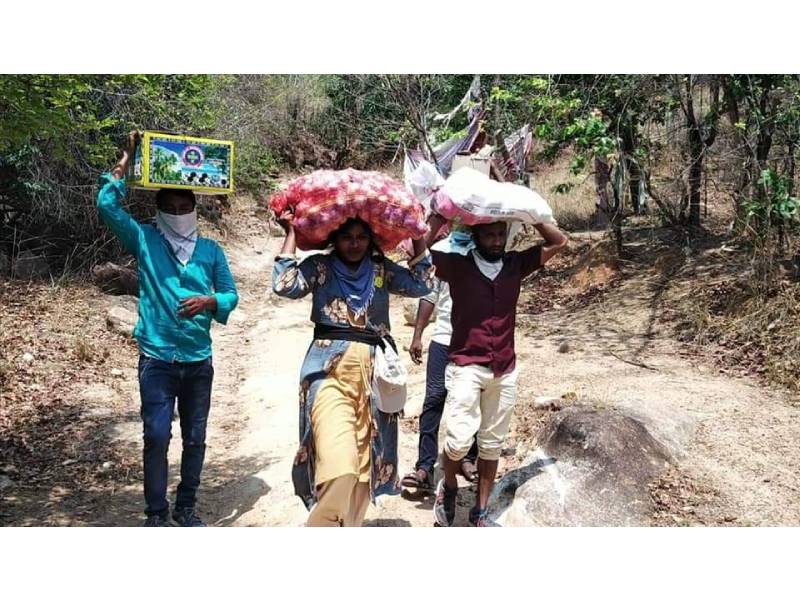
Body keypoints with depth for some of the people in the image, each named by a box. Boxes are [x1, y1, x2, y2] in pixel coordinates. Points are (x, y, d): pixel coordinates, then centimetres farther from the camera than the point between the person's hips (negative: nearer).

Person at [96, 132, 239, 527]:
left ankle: (186, 507, 25)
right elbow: (107, 205, -8)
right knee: (156, 437, -1)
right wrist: (125, 162, -8)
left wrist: (208, 302, -17)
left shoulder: (211, 250, 7)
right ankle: (156, 513, 13)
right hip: (156, 359, -2)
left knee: (195, 438, 10)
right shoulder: (144, 241, 2)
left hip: (198, 361, 2)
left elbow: (231, 295, 4)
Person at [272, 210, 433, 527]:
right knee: (339, 468, -21)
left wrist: (418, 238, 3)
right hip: (330, 370, -4)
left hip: (373, 370, 4)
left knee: (364, 464, 7)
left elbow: (420, 285, 4)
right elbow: (284, 285, -10)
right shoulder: (319, 267, 6)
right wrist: (291, 233, -4)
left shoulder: (382, 270, 15)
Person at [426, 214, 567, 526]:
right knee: (460, 438, -16)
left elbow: (559, 242, 10)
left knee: (492, 444, 11)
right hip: (466, 366, -4)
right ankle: (448, 487, 15)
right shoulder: (457, 265, -4)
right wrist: (441, 217, -15)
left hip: (505, 371, 4)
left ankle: (480, 511, 25)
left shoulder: (515, 264, 5)